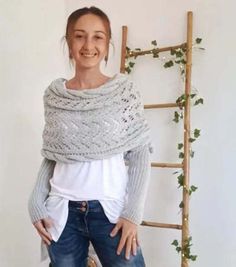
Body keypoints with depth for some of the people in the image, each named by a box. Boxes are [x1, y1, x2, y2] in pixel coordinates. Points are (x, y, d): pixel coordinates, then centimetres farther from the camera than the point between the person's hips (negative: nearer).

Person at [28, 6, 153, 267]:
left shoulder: (125, 89, -3)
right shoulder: (53, 94, 3)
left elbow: (140, 155, -3)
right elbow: (50, 157, 10)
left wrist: (133, 213, -9)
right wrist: (36, 203, 1)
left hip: (111, 210, -2)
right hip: (61, 212, 2)